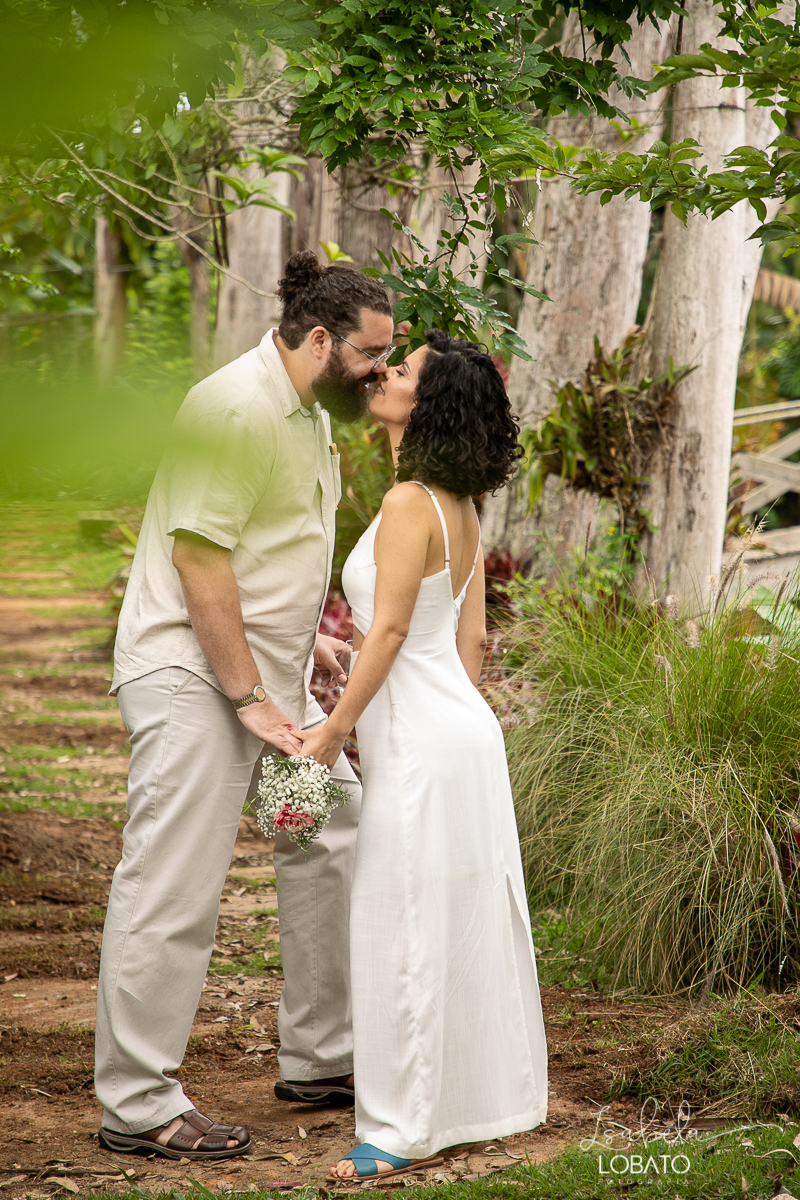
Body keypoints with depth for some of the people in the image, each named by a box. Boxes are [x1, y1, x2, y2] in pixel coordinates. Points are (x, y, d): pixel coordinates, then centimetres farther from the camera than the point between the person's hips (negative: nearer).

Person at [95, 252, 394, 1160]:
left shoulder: (309, 414, 14)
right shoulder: (235, 409, -18)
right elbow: (198, 556, -22)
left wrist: (307, 637, 16)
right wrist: (248, 698, -21)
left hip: (271, 676, 10)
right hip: (194, 679, -10)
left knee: (334, 843, 13)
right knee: (173, 889, -8)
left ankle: (321, 1058, 25)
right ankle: (136, 1107, -3)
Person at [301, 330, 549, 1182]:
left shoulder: (410, 504, -17)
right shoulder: (460, 508, 10)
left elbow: (387, 632, -18)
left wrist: (331, 733, -13)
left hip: (420, 740, -9)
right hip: (458, 727, 9)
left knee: (405, 928, -4)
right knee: (460, 923, 16)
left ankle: (405, 1130, 1)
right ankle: (466, 1099, 26)